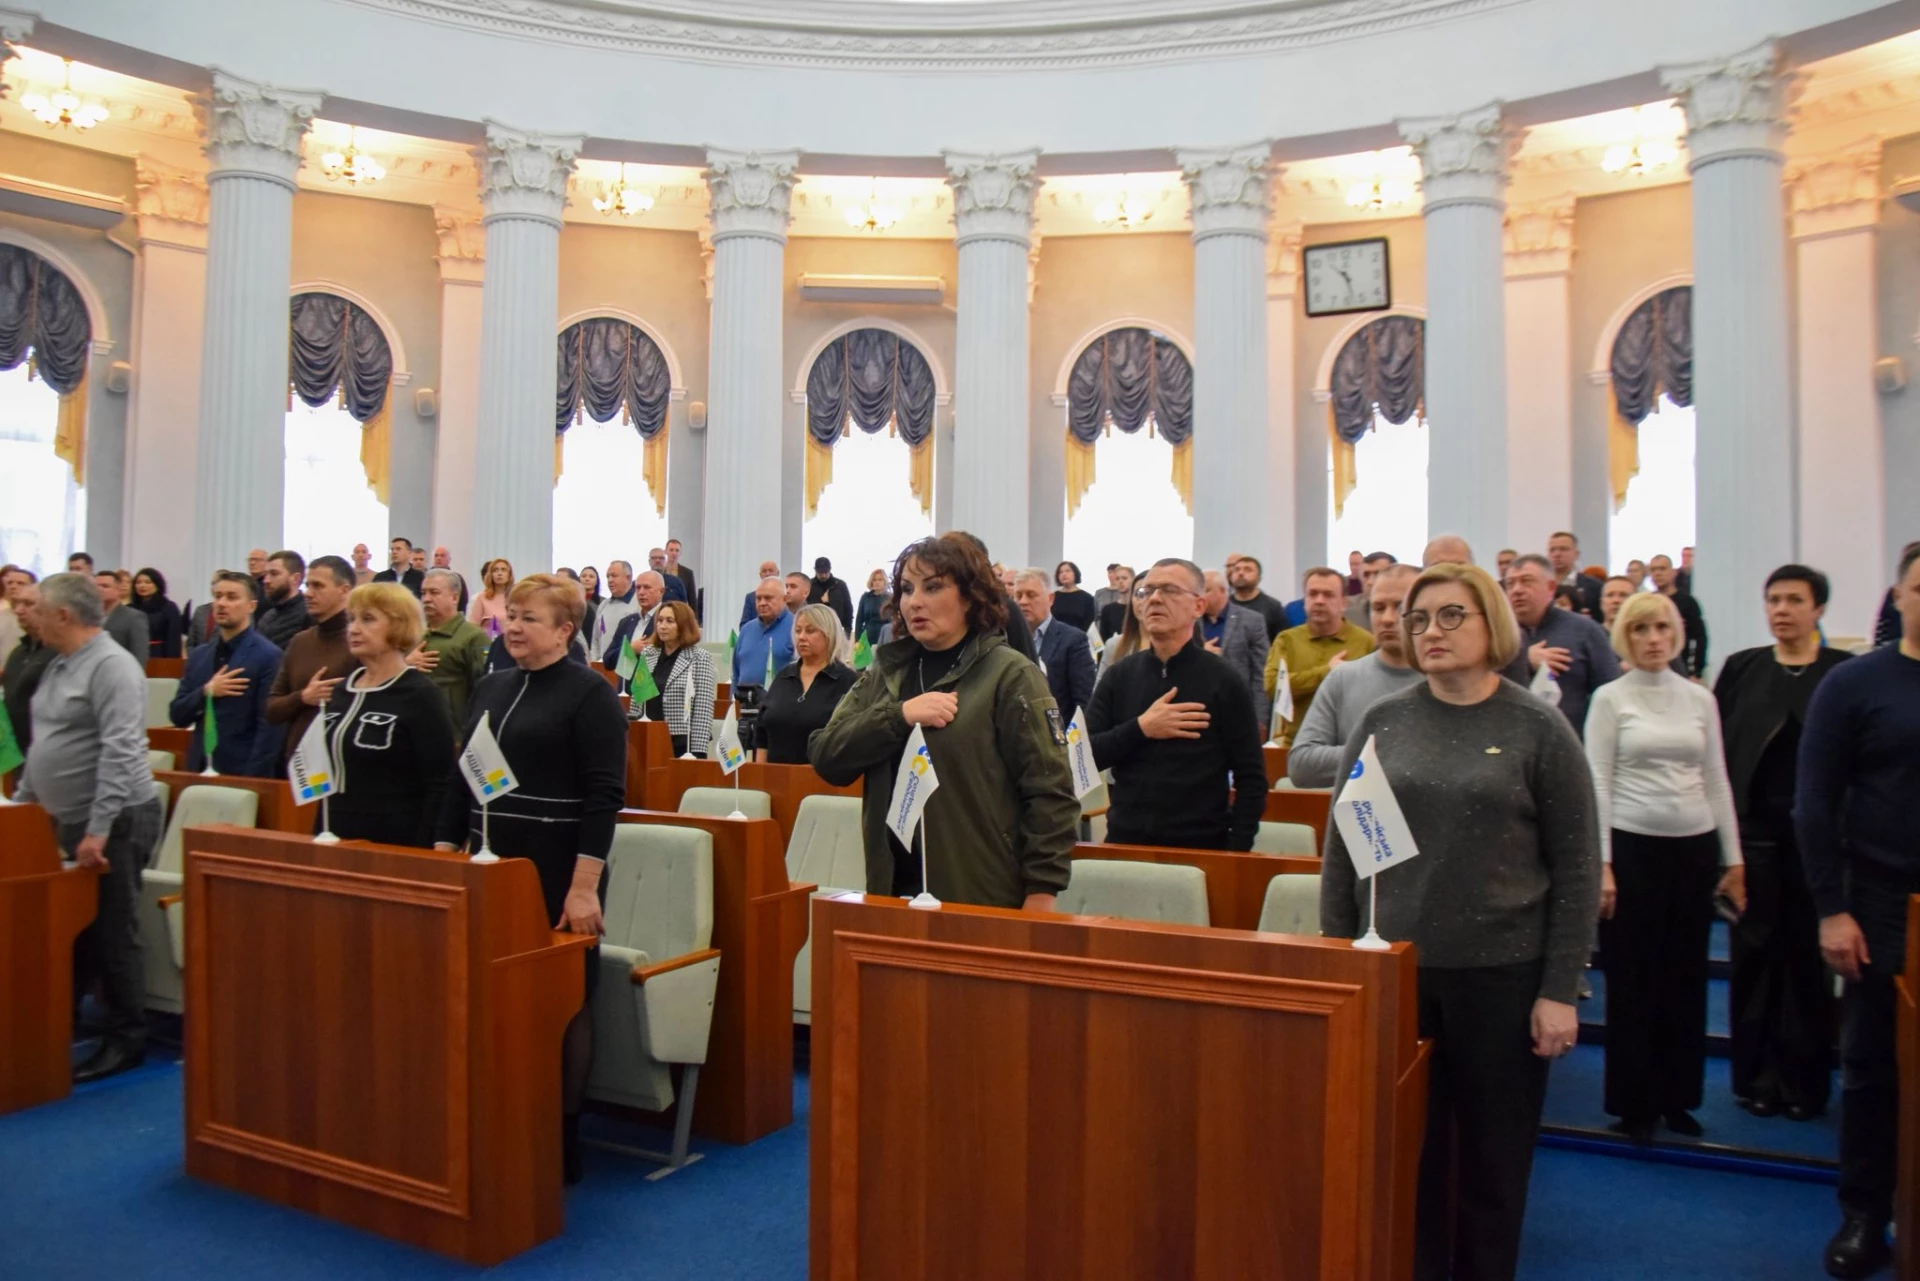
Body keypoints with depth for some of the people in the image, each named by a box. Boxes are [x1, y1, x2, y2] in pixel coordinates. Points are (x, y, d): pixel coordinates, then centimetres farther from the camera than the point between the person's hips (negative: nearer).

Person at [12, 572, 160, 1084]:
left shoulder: (111, 665, -17)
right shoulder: (60, 664, 14)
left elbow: (119, 753, -24)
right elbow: (43, 742, 24)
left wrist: (98, 831, -26)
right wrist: (22, 800, 22)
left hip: (113, 821, -9)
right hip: (70, 821, 9)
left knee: (112, 932, 0)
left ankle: (127, 1040, 11)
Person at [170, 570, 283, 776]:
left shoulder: (268, 656, -9)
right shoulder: (198, 655, 11)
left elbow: (269, 727, -13)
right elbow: (177, 716, 9)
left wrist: (253, 779, -18)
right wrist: (206, 692, -9)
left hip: (244, 774, -5)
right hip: (200, 771, 5)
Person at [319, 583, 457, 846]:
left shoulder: (421, 696, -11)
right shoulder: (341, 691, 10)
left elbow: (441, 785, -15)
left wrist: (422, 852, -20)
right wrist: (318, 835, 13)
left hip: (395, 846, -6)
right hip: (335, 841, 7)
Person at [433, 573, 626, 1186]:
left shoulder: (590, 694, -9)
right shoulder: (491, 688, 12)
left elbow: (604, 796, -15)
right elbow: (461, 778, 16)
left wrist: (584, 885, -20)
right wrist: (443, 854, 10)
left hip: (558, 877, -6)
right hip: (493, 871, 6)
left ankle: (560, 1143, 18)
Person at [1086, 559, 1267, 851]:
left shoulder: (1223, 679, -5)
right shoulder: (1119, 675, 3)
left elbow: (1251, 779, -5)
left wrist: (1236, 851, -12)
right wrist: (1140, 729, -14)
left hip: (1200, 846, -2)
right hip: (1125, 841, 3)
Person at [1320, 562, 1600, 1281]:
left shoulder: (1538, 730, -4)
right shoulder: (1382, 722, 3)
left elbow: (1577, 869, -3)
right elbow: (1342, 849, 6)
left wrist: (1559, 991, -7)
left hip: (1502, 976, -2)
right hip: (1394, 972, 2)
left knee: (1493, 1160, 12)